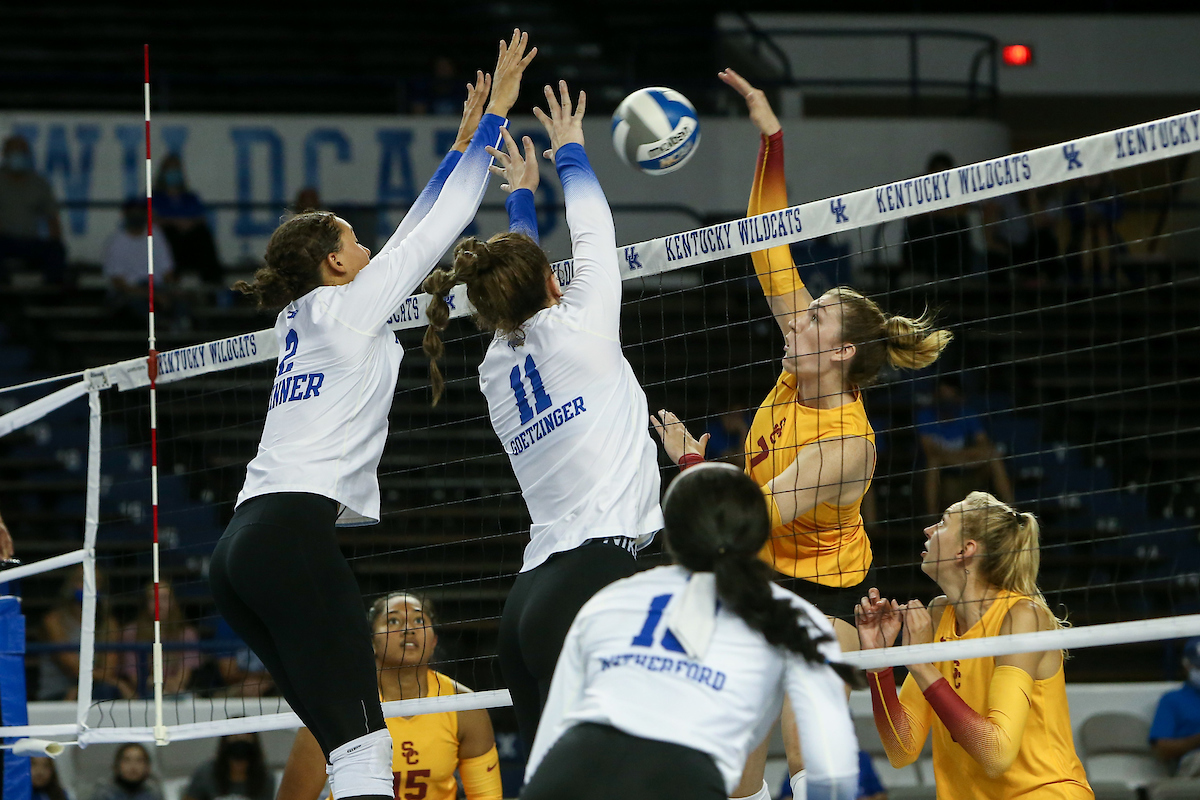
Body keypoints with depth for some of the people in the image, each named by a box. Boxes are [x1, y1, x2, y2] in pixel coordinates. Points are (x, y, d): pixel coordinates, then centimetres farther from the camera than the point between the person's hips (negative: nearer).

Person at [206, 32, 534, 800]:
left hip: (241, 546, 9)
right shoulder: (351, 304, 3)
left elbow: (412, 235, 34)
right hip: (296, 529, -9)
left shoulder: (300, 319, 23)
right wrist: (495, 113, 14)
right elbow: (441, 226, 7)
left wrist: (464, 143, 41)